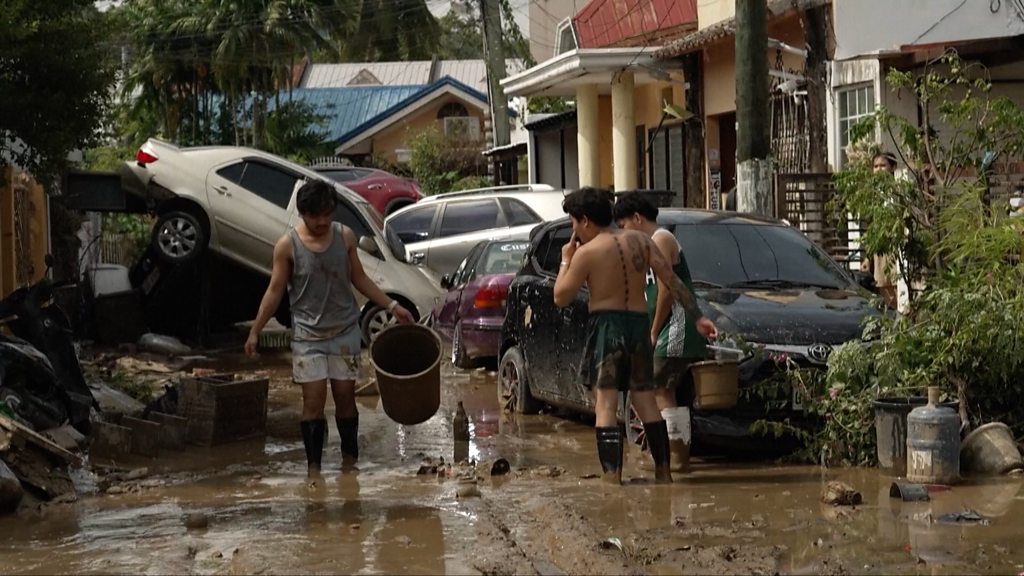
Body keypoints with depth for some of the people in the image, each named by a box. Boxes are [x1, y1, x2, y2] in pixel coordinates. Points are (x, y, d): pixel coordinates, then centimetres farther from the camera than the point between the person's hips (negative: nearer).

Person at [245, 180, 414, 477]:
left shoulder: (345, 237, 0)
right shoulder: (287, 246, -8)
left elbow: (359, 279, 10)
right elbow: (275, 291, -3)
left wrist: (392, 306, 7)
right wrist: (255, 332, -6)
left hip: (345, 331, 2)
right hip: (308, 334, -2)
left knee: (345, 396, 5)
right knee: (313, 400, -6)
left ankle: (350, 458, 18)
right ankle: (313, 464, 1)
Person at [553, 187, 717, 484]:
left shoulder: (586, 253, -9)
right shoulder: (640, 241, 6)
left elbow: (561, 297, -3)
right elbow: (672, 281, 2)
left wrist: (565, 260, 9)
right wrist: (697, 317, 3)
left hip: (606, 325, -6)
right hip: (639, 324, 6)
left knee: (605, 406, -7)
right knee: (646, 403, 15)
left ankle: (612, 478, -18)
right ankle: (664, 474, 18)